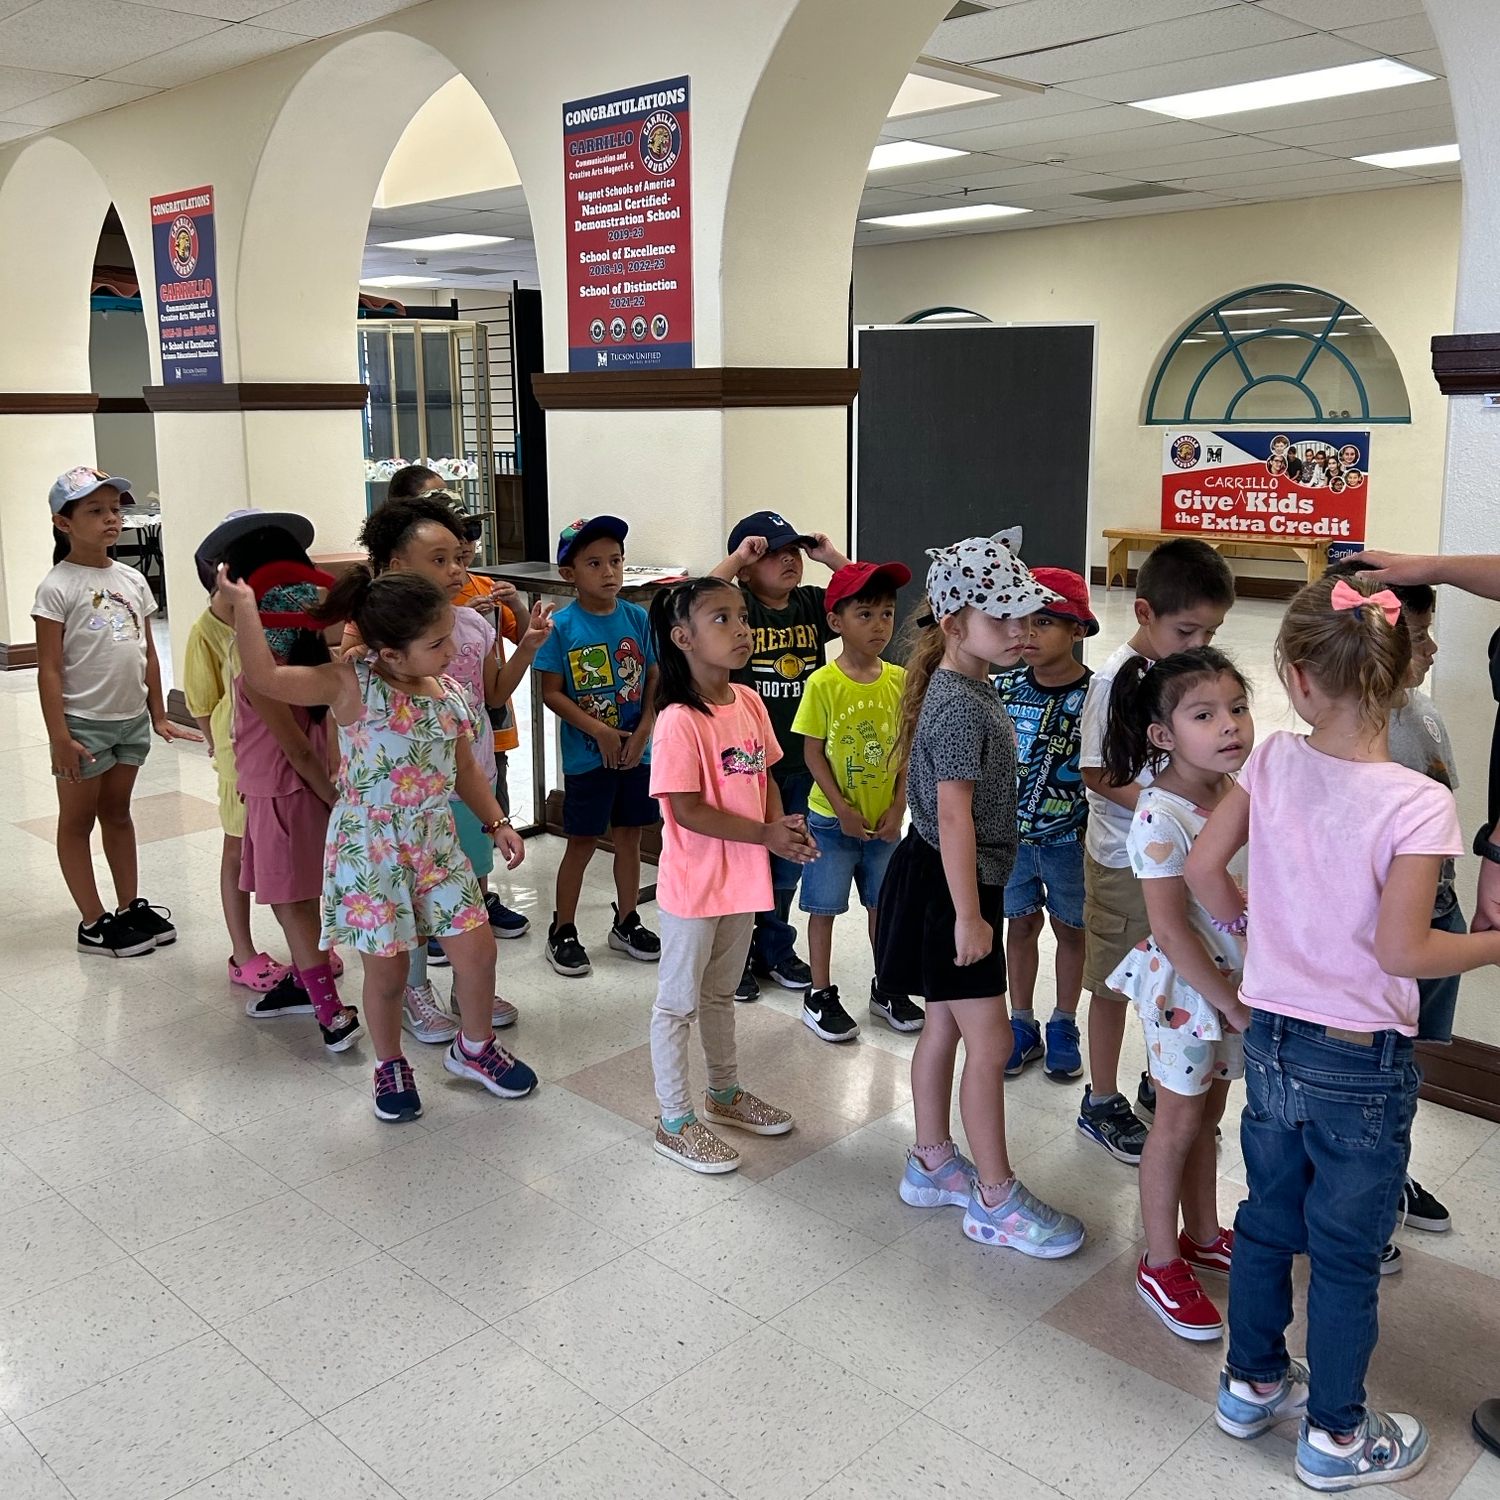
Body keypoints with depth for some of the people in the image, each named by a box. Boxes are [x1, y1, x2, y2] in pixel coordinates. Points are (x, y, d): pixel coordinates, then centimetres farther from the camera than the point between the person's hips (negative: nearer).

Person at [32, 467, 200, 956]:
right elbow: (49, 668, -13)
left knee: (118, 812, 17)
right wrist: (59, 737, -16)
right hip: (85, 723, -5)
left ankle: (131, 906, 27)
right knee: (78, 819, 8)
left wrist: (158, 715, 12)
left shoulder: (132, 581, 5)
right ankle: (94, 923, 15)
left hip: (132, 719, 5)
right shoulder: (57, 587, -12)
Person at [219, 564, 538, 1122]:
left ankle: (474, 1048, 32)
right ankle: (390, 1066, 34)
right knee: (386, 969, 7)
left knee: (476, 947, 5)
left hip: (436, 843, 5)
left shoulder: (449, 692, -1)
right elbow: (265, 678, -31)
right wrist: (244, 604, -33)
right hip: (368, 850, -4)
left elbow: (464, 768, 13)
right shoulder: (352, 687, -18)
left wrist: (497, 823, 10)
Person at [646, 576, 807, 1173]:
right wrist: (765, 834, -22)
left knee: (721, 992, 25)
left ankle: (724, 1093, 42)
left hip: (742, 876, 8)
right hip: (694, 882, -7)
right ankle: (675, 1121, 23)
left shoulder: (750, 703, 1)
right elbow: (688, 810, -23)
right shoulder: (679, 720, -22)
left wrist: (785, 828, -8)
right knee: (679, 1002, 8)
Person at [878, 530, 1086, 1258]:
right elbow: (955, 816, -25)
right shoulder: (961, 707, -23)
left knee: (945, 1027, 19)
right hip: (950, 887, -10)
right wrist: (968, 916, -23)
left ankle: (932, 1164, 33)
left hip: (950, 882, 10)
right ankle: (996, 1202, 12)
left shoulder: (966, 689, 9)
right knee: (989, 1043, -1)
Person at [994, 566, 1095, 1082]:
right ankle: (1022, 1026, 29)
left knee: (1071, 928, 13)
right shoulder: (1005, 687, -5)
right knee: (1020, 923, 14)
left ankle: (1063, 1028, 31)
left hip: (1070, 838, -2)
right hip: (1012, 833, 3)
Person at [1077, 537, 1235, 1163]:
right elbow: (1095, 772, -17)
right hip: (1124, 859, -6)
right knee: (1114, 984, 8)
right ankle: (1101, 1103, 24)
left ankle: (1160, 1083, 38)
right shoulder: (1116, 679, -18)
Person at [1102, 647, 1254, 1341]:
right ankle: (1160, 1264, 24)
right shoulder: (1160, 817, -24)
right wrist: (1231, 1003, -18)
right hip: (1184, 988, -6)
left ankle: (1203, 1235, 40)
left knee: (1208, 1110, 21)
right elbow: (1171, 930, -23)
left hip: (1239, 981, 6)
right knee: (1179, 1120, 7)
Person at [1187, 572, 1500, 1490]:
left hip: (1271, 1040, 5)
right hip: (1363, 1064, -4)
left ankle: (1253, 1383, 41)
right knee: (1347, 1253, 13)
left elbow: (1204, 866, -3)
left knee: (1268, 1218, 22)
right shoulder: (1418, 804, -22)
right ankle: (1336, 1436, 32)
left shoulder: (1275, 762, -9)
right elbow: (1401, 950, -22)